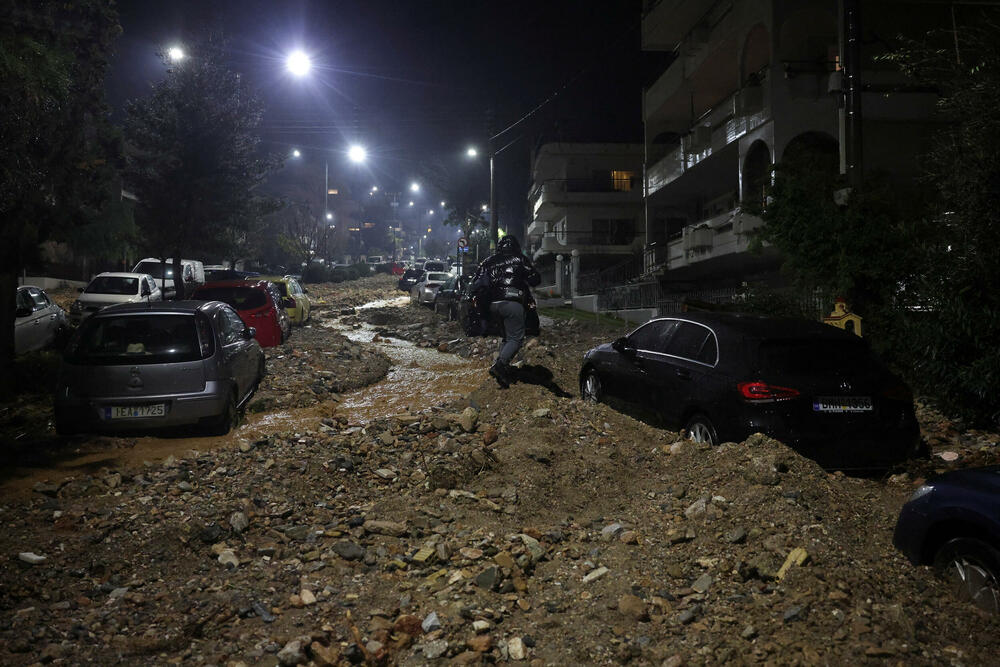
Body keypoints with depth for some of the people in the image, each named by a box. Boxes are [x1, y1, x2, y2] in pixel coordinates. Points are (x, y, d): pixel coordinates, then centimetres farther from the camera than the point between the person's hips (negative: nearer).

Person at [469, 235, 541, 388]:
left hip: (493, 305, 5)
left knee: (506, 336, 20)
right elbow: (535, 279, 4)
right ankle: (500, 365, -24)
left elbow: (476, 281, 14)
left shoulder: (489, 260, 18)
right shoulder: (520, 259, 8)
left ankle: (502, 365, 7)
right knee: (516, 337, -4)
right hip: (512, 303, -5)